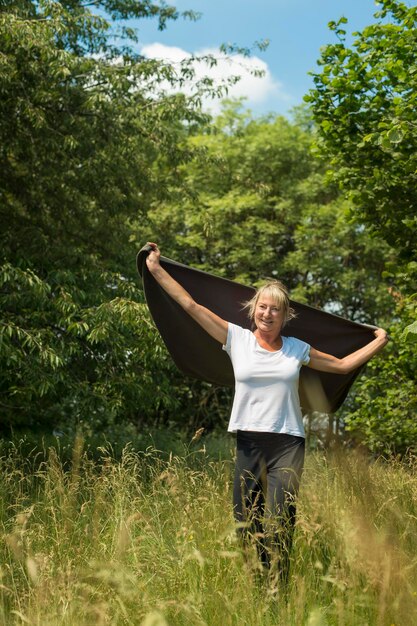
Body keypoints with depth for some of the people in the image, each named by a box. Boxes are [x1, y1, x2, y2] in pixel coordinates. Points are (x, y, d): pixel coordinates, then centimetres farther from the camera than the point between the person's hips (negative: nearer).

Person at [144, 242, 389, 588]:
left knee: (279, 524, -9)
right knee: (245, 522, 2)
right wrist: (156, 269, 5)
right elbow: (191, 305, 4)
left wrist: (380, 340, 23)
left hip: (288, 443, 0)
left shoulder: (297, 349, 9)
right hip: (249, 441, 0)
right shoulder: (236, 338, 4)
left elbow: (343, 364, 20)